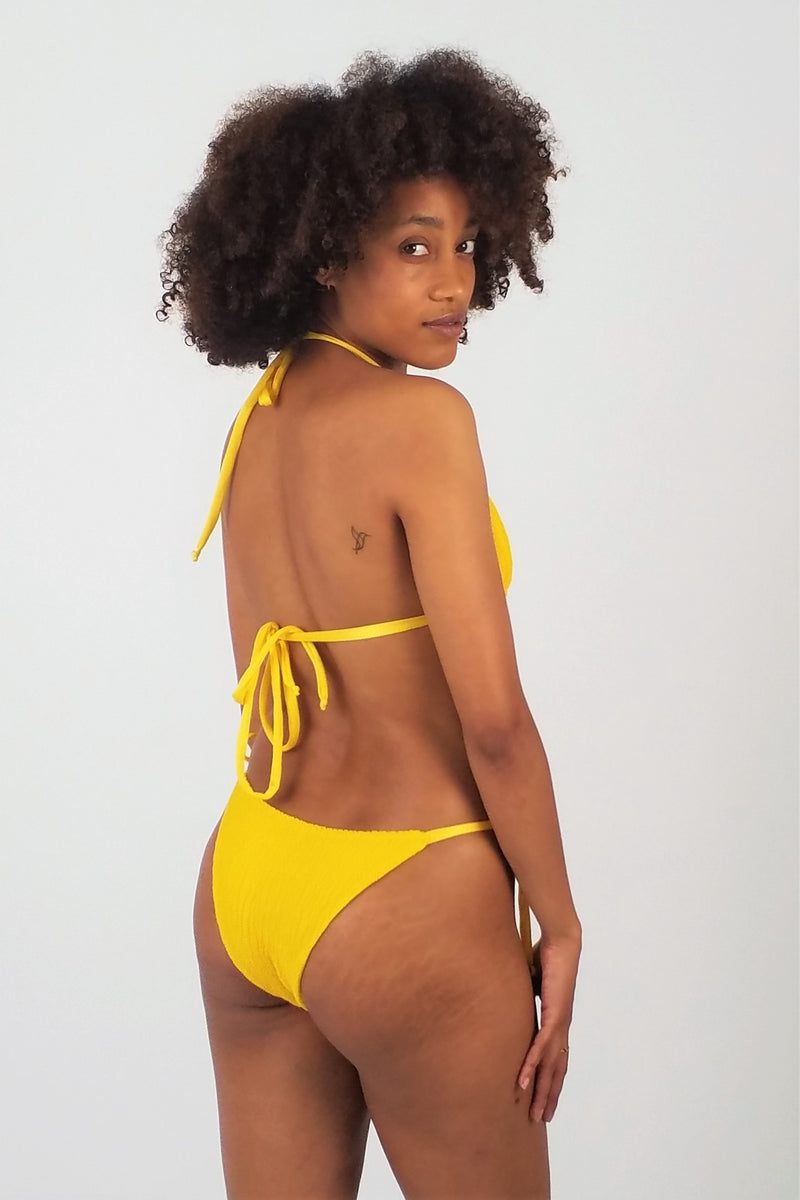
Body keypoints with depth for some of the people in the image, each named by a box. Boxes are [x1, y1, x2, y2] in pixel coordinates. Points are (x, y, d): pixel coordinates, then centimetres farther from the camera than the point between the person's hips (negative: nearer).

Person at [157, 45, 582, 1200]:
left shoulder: (258, 414, 6)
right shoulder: (420, 417, -17)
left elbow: (272, 685, 9)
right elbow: (494, 718, -18)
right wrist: (558, 925, -6)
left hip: (246, 877, 7)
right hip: (402, 906, -7)